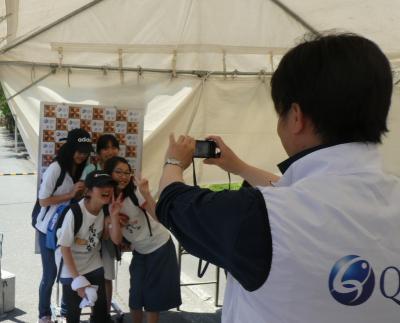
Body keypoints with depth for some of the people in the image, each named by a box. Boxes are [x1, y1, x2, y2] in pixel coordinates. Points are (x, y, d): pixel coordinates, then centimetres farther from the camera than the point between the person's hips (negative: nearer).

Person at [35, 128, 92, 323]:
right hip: (49, 230, -6)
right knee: (50, 273, 2)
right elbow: (43, 200, -18)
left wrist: (82, 193, -6)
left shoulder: (79, 169, 3)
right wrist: (71, 194, -25)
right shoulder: (55, 168, -19)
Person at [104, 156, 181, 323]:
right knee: (136, 295, 2)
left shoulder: (136, 194, -20)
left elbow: (159, 217, -31)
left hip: (161, 247, -3)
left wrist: (146, 193, -43)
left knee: (154, 294, 2)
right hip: (140, 252, 4)